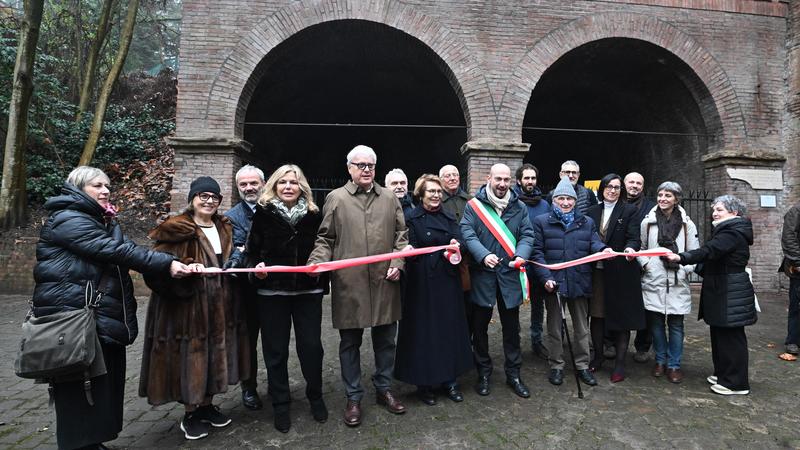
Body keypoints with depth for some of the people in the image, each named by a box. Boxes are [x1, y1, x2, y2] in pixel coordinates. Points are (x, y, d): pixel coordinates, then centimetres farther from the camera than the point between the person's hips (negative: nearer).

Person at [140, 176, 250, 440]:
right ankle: (190, 414, 23)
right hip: (186, 308, -6)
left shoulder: (224, 229, 11)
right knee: (190, 357, 3)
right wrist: (185, 268, -29)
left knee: (214, 355, 15)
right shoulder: (176, 230, -8)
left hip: (219, 308, 6)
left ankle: (206, 405, 33)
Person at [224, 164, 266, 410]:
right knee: (248, 339, 13)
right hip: (248, 288, 0)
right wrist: (235, 259, -32)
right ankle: (249, 388, 30)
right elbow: (237, 248, -10)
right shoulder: (232, 217, 1)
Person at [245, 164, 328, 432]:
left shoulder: (313, 214, 3)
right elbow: (252, 250, 1)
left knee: (311, 346, 4)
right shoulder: (264, 213, 0)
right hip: (272, 292, 0)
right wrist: (256, 266, -18)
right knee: (275, 350, 7)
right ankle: (280, 404, 25)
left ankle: (315, 397, 27)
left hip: (308, 291, 1)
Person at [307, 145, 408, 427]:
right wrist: (317, 263, -12)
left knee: (385, 340, 14)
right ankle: (353, 398, 27)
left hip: (384, 283, 2)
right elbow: (325, 239, 4)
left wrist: (397, 263, -2)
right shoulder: (335, 198, 3)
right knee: (350, 343, 10)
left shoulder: (389, 199, 10)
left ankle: (384, 389, 34)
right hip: (348, 284, -2)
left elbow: (401, 236, 11)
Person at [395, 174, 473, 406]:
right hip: (422, 282, -5)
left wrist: (456, 247, -9)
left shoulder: (449, 218, 14)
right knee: (424, 331, 2)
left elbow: (459, 242, 13)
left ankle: (449, 380, 23)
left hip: (448, 282, 5)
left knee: (450, 329, 9)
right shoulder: (411, 218, -1)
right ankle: (424, 383, 17)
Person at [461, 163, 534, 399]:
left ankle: (513, 374, 27)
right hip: (482, 274, -2)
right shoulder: (473, 205, -3)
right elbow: (467, 234, -11)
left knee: (511, 326, 11)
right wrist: (483, 255, -26)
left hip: (510, 274, 2)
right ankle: (483, 372, 27)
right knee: (480, 326, 9)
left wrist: (521, 255, -16)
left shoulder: (519, 207, 7)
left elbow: (527, 235, 3)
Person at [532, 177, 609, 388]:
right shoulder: (542, 222, 2)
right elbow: (537, 252, -4)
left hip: (580, 282, 3)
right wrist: (545, 278, -15)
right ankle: (556, 366, 23)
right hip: (554, 282, -2)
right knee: (554, 327, 9)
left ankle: (583, 366, 27)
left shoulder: (587, 222, 12)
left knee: (582, 327, 12)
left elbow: (594, 243, 2)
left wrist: (603, 250, -23)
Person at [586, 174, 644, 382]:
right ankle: (598, 355, 26)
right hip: (596, 271, 3)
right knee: (596, 314, 10)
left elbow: (634, 237, -9)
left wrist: (630, 248, -30)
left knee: (621, 316, 4)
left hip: (621, 271, -3)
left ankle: (620, 363, 15)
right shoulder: (592, 211, 10)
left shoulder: (629, 211, 1)